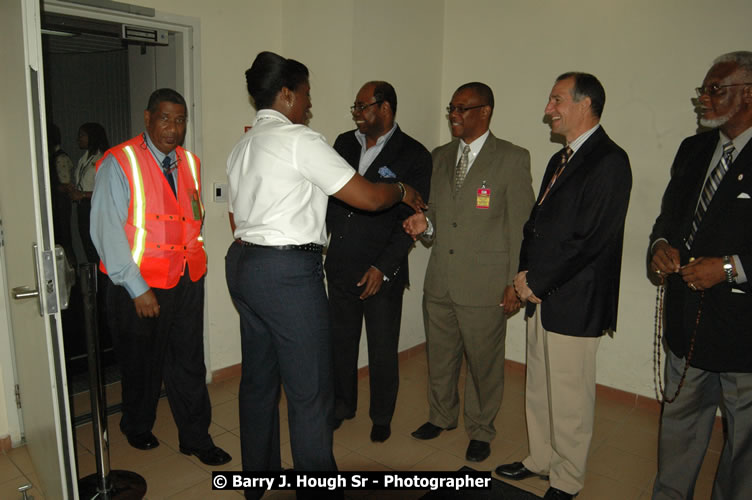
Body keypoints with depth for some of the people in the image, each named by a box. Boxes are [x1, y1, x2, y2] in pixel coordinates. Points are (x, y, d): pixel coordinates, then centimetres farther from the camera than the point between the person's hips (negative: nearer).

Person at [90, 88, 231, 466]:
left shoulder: (190, 163, 10)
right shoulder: (119, 163, -8)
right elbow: (107, 230, -13)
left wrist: (194, 258, 4)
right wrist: (137, 288, -15)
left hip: (187, 280, 4)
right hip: (139, 285, -4)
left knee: (189, 363, 10)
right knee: (141, 363, 14)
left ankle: (196, 438, 26)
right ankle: (137, 428, 40)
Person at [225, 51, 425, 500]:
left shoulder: (242, 147, 16)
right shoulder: (300, 139, -11)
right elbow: (367, 196, -13)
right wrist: (402, 190, 5)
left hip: (243, 262, 10)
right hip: (289, 272, -10)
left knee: (258, 379, 20)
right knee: (310, 392, 0)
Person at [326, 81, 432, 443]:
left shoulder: (414, 155, -7)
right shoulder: (344, 143, 8)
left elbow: (410, 219, -10)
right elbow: (329, 194, 12)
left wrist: (383, 267, -15)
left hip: (383, 272, -4)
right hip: (340, 266, 5)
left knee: (383, 351, 9)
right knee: (340, 341, 17)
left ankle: (382, 418, 31)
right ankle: (342, 406, 38)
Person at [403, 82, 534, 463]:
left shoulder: (512, 159, -5)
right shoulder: (440, 157, 12)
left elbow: (521, 225, -6)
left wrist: (515, 283, -9)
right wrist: (425, 224, -4)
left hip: (485, 284, -5)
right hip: (439, 281, 5)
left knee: (484, 362, 9)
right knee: (439, 355, 18)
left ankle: (481, 430, 31)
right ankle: (441, 415, 41)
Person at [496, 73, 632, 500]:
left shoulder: (609, 161, -13)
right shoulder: (560, 160, 16)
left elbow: (590, 240, -20)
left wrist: (537, 282, -13)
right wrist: (526, 275, 1)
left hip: (574, 304, -8)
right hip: (543, 296, 9)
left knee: (569, 399, 6)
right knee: (539, 389, 19)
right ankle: (541, 459, 38)